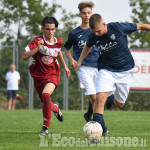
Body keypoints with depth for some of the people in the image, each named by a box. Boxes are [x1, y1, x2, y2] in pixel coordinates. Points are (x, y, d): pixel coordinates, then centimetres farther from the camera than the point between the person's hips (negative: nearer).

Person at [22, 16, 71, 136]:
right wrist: (37, 48, -38)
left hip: (53, 74, 0)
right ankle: (55, 108, 52)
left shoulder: (58, 42, -4)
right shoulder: (38, 41, -16)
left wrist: (65, 66, 24)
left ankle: (46, 126, -16)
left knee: (46, 94, -29)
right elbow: (24, 56, -25)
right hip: (39, 75, 0)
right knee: (46, 103, 12)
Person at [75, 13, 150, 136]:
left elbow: (140, 26, -8)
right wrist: (79, 61, 19)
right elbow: (88, 47, 16)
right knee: (100, 97, -22)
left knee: (119, 104, 7)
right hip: (106, 70, 1)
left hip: (125, 70, -1)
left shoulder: (118, 28, -21)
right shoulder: (93, 37, -9)